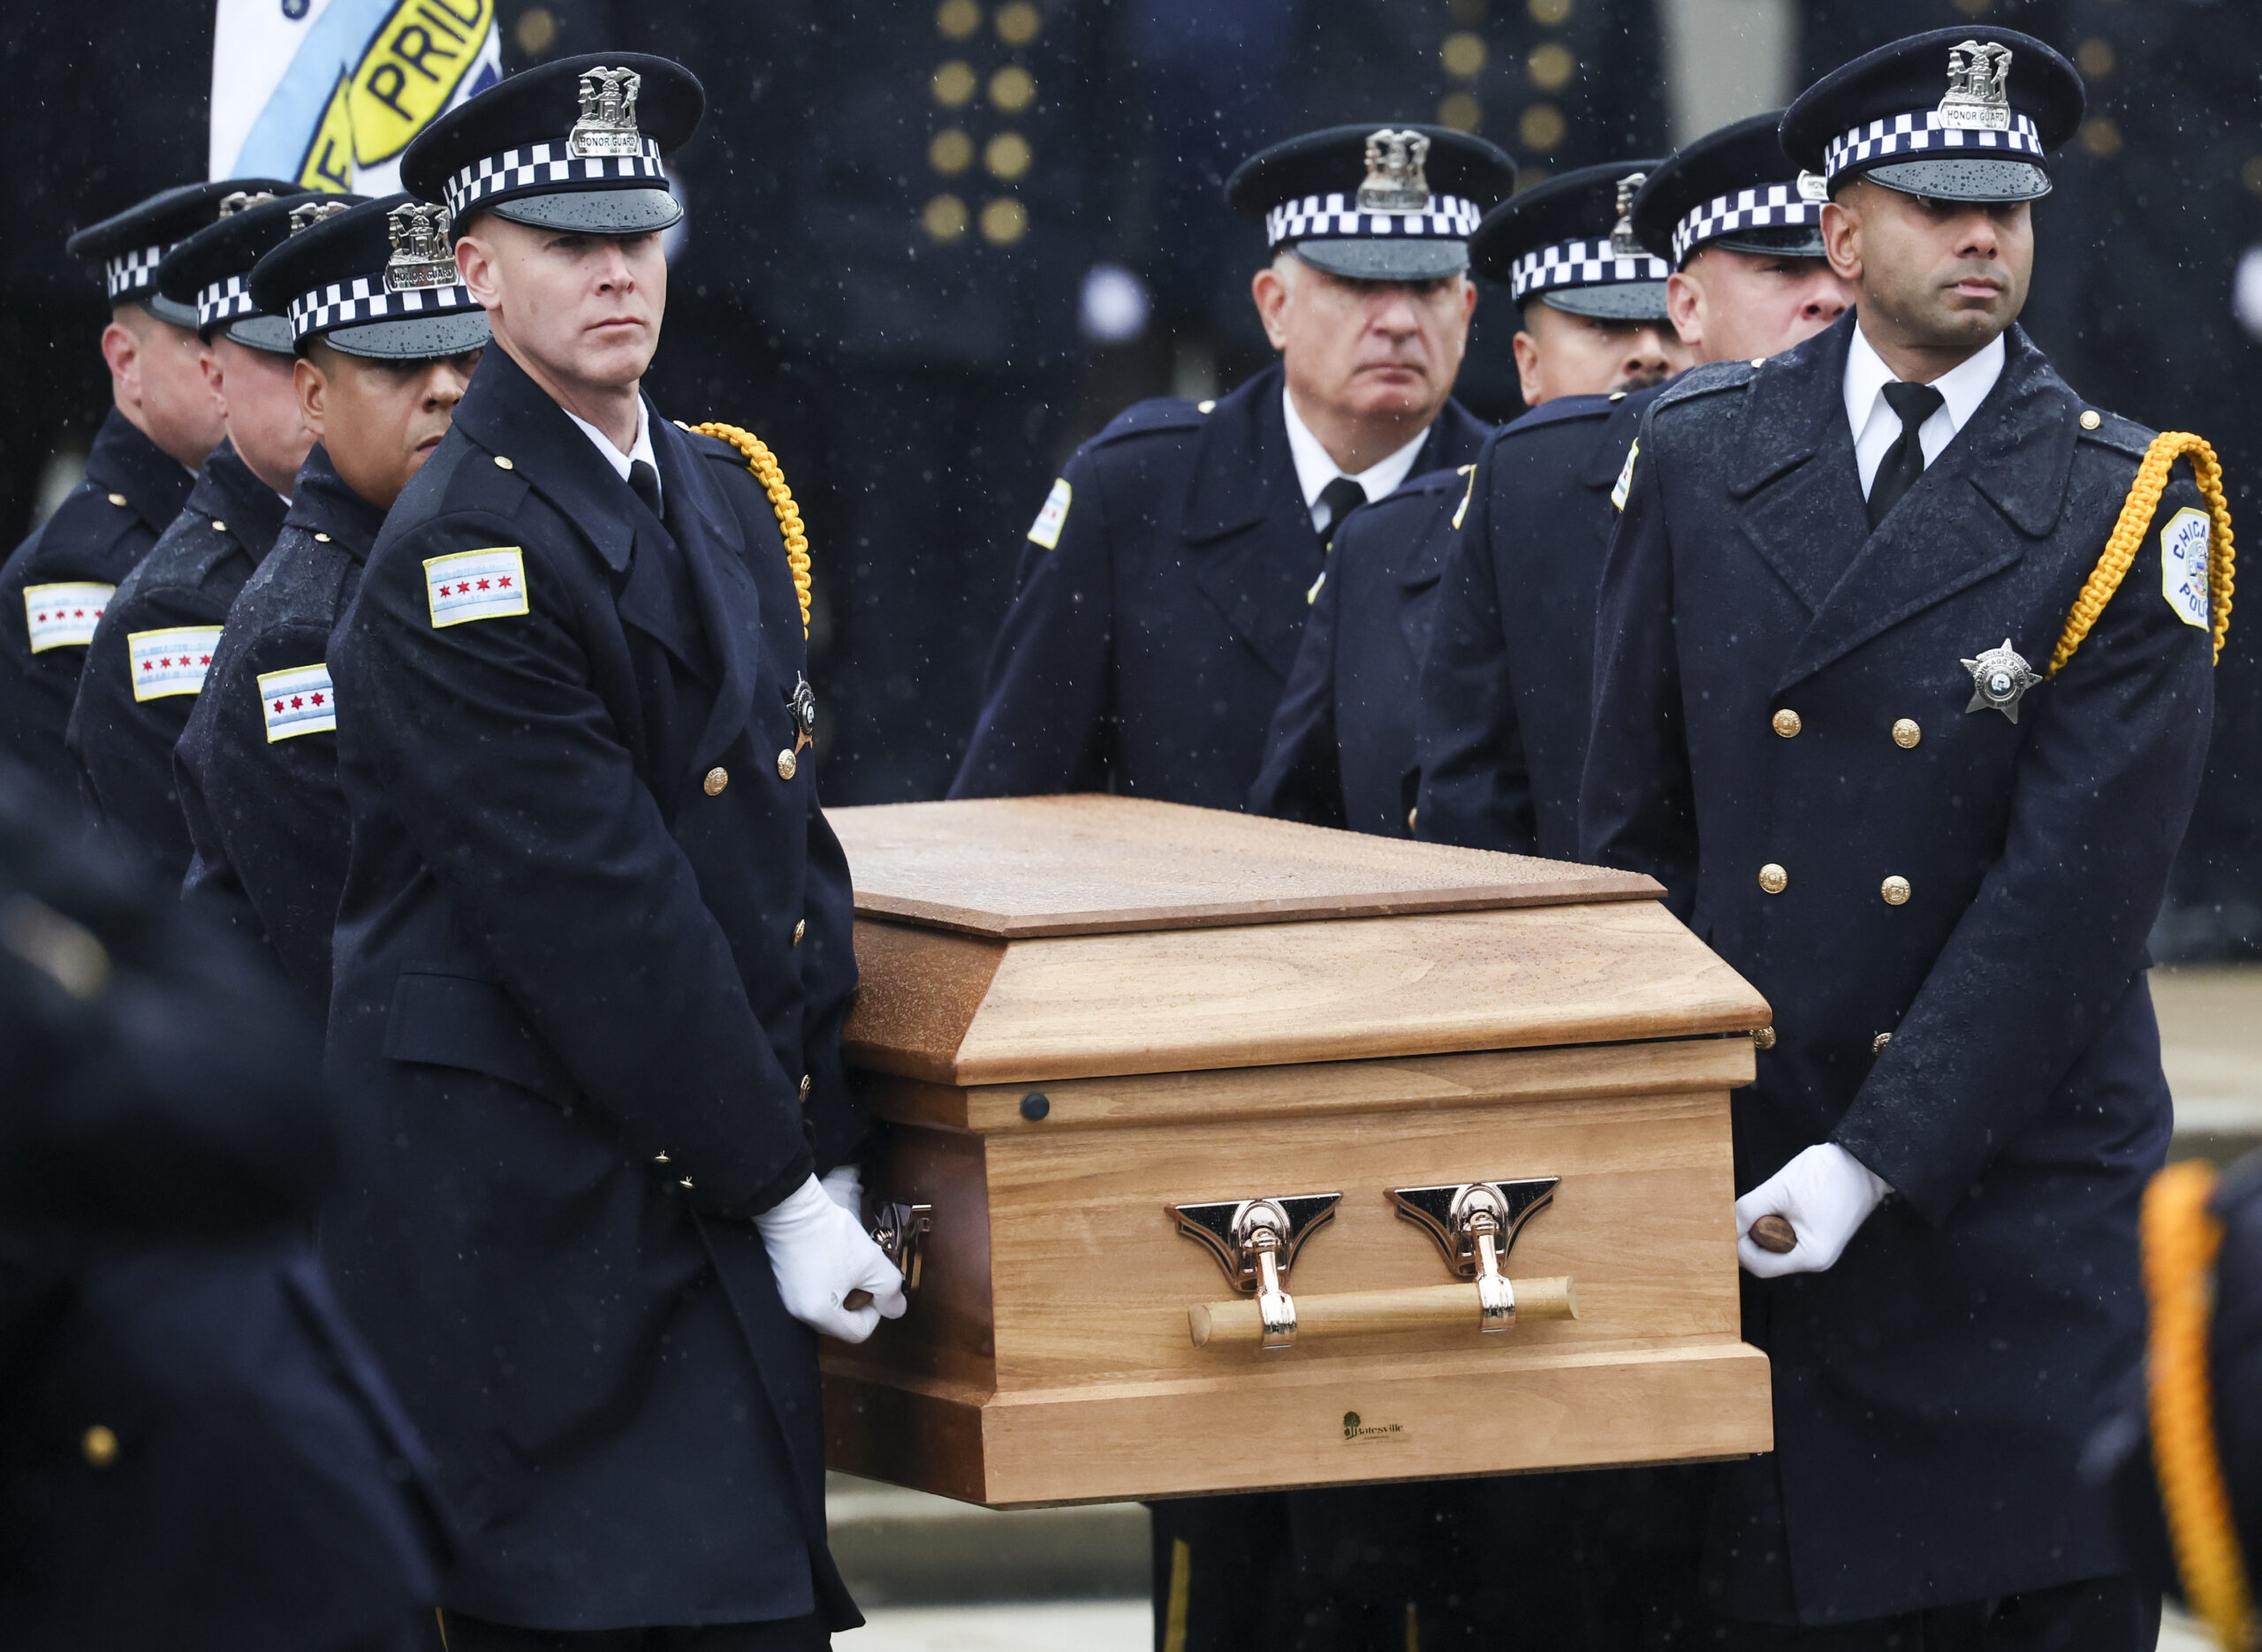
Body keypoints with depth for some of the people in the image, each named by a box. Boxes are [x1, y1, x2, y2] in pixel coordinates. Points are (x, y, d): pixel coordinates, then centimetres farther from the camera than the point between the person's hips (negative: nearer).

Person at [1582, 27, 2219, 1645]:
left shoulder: (2128, 507, -4)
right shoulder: (1700, 456, 6)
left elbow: (2074, 887, -11)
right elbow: (1633, 816, 9)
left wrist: (1874, 1163, -16)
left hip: (2017, 1192, -2)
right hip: (1745, 1175, 2)